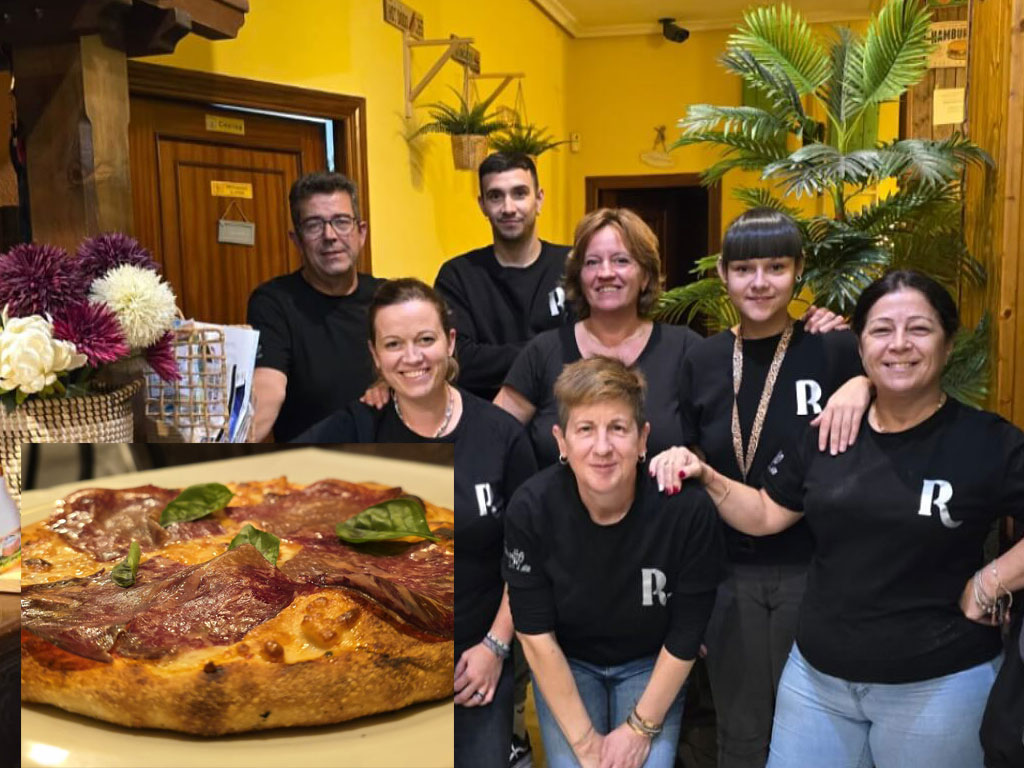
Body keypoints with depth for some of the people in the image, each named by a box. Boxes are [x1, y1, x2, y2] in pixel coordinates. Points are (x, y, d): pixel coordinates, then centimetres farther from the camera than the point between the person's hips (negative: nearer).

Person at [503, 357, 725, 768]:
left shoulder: (688, 509, -27)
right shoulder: (531, 507, -25)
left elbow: (686, 635, -14)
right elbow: (535, 634, -16)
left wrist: (640, 727, -11)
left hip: (651, 665, 0)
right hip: (565, 664, 0)